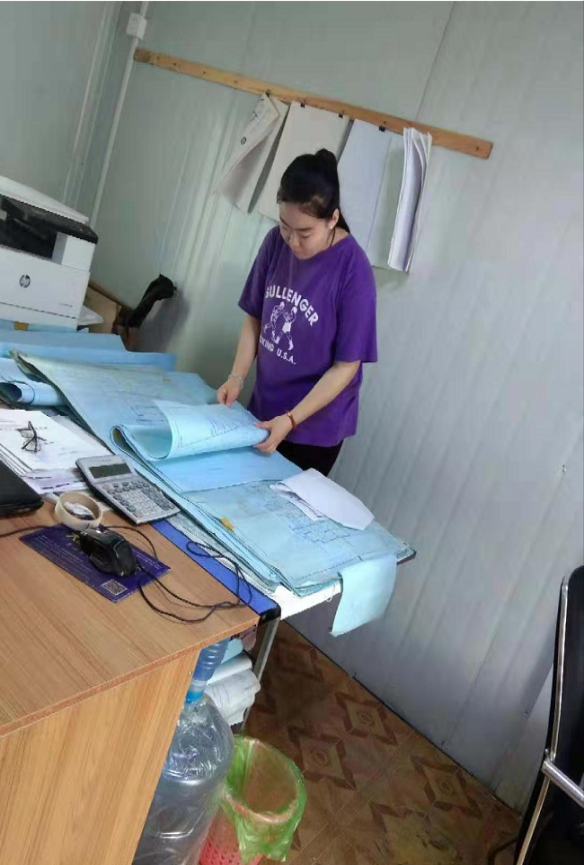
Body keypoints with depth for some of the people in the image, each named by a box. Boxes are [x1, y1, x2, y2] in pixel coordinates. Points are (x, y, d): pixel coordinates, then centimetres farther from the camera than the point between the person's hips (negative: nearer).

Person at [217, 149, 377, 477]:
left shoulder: (354, 271, -22)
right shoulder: (276, 243, -7)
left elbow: (345, 366, -17)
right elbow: (255, 317, 4)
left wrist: (291, 420, -22)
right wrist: (237, 377, -9)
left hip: (315, 426, -4)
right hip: (263, 409, 5)